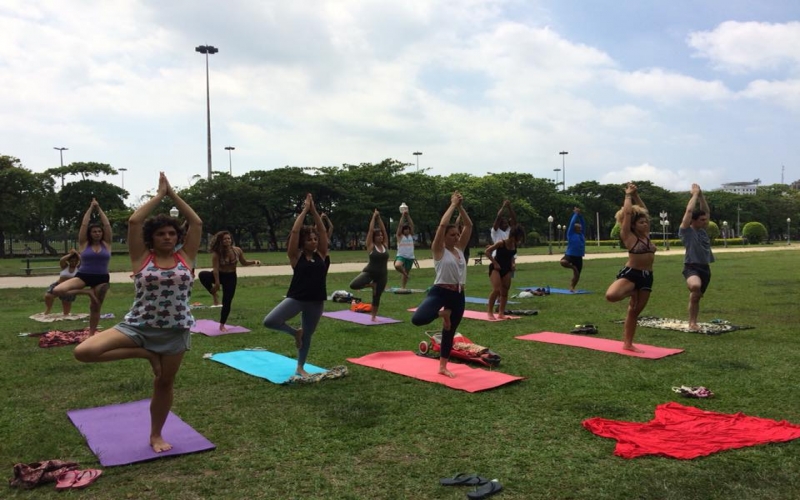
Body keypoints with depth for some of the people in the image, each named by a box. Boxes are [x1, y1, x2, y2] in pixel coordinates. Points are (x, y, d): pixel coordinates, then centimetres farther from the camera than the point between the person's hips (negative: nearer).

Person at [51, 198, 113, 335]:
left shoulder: (106, 244, 3)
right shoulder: (84, 244, 1)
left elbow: (107, 225, 0)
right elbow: (84, 224, -1)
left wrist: (99, 209, 5)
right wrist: (91, 208, 5)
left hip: (101, 279, 0)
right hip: (83, 276, 0)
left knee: (96, 307, 7)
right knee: (57, 291, -19)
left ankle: (91, 333, 21)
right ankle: (87, 292, -2)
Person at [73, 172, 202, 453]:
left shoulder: (185, 257, 2)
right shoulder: (141, 258, -1)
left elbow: (197, 222, -3)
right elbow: (134, 221, -11)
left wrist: (172, 193, 1)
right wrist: (159, 195, -4)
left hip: (176, 331, 1)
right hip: (138, 326, 0)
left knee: (164, 384, 10)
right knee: (83, 352, -19)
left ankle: (156, 435, 33)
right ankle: (144, 354, 1)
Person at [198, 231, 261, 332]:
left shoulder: (237, 250, -10)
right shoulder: (216, 253, -20)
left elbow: (244, 262, 4)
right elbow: (215, 269, -23)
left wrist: (254, 262, -13)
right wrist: (217, 283, -29)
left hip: (231, 277, 2)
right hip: (219, 275, -2)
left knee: (227, 303, 1)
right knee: (202, 275, -34)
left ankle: (222, 325, 19)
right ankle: (214, 294, -14)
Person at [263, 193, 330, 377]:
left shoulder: (321, 255, 4)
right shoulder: (296, 256, -4)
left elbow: (323, 231, -1)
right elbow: (295, 232, -13)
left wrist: (314, 210, -4)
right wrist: (305, 210, -8)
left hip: (316, 301, 3)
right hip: (296, 298, -3)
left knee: (307, 335, 13)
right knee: (269, 321, -20)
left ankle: (300, 367, 32)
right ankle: (295, 332, 8)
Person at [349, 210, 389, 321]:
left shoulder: (384, 245, 4)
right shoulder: (371, 246, -7)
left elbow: (383, 229, 2)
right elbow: (371, 230, -10)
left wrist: (379, 218, 2)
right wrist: (374, 217, -3)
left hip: (382, 275, 3)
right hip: (370, 272, -3)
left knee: (377, 296, 9)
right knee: (353, 285, -23)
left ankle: (374, 316, 24)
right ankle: (371, 285, 5)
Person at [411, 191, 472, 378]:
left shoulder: (460, 248, 11)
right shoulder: (439, 250, -6)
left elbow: (469, 225, 8)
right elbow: (442, 225, -17)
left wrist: (461, 207, 2)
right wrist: (453, 205, -9)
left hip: (458, 296, 6)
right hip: (439, 292, -5)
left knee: (450, 332, 13)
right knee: (418, 319, -28)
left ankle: (443, 366, 28)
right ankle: (442, 314, 4)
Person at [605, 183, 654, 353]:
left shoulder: (646, 235, 11)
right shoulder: (629, 236, -6)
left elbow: (644, 211, 16)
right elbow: (627, 213, -10)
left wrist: (636, 195, 12)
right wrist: (629, 195, 2)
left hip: (647, 276, 6)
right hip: (631, 273, -6)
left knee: (635, 311, 10)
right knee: (611, 296, -31)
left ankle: (628, 343, 21)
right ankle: (631, 292, 4)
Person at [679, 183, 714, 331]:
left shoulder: (703, 230, 13)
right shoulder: (686, 231, -6)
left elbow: (706, 211, 15)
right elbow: (689, 210, -14)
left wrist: (701, 195, 6)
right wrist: (695, 194, -4)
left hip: (705, 268, 7)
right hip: (691, 267, -7)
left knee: (696, 296, 13)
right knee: (696, 286, -41)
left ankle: (692, 323, 22)